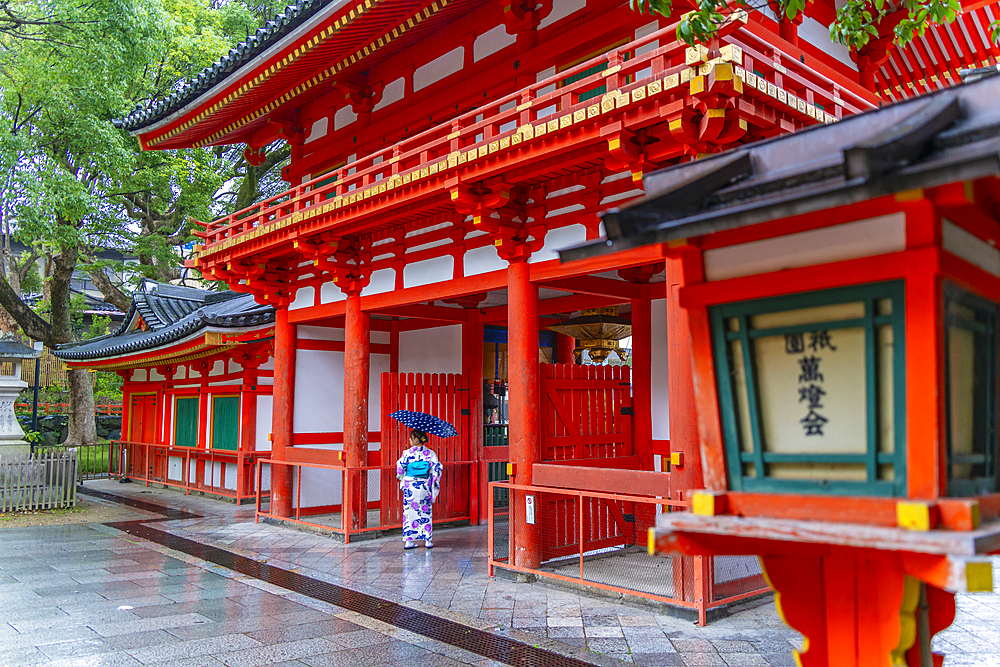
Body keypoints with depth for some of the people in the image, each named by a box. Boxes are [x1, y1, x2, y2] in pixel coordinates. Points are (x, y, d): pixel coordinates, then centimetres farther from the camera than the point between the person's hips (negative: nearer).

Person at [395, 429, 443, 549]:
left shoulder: (407, 453, -6)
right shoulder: (430, 453, -2)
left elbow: (400, 467, -2)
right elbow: (437, 467, -5)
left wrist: (402, 479, 16)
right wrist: (434, 481, 6)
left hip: (410, 486, -1)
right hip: (424, 486, 1)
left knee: (410, 512, 5)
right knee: (425, 512, 9)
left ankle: (408, 540, 5)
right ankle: (427, 540, 10)